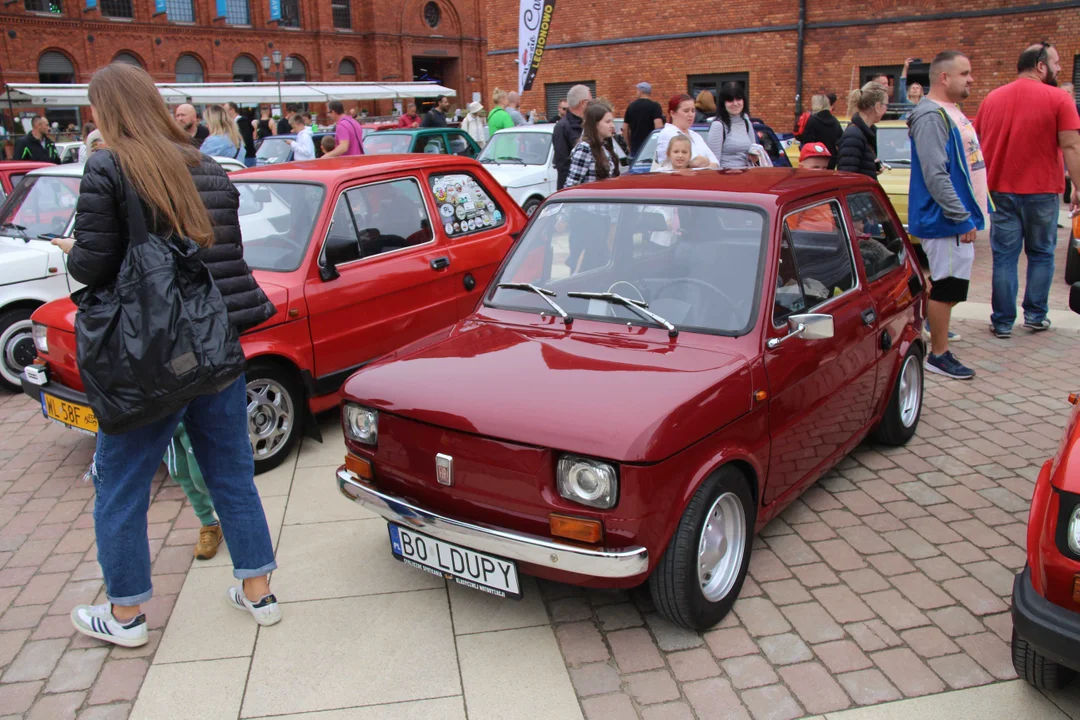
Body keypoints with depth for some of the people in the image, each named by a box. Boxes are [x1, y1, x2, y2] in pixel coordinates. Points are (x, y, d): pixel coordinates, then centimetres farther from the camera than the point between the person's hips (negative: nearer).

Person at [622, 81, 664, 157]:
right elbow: (658, 126, -17)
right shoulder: (655, 106, -5)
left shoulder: (631, 106, 9)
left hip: (635, 147, 4)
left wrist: (629, 145, 19)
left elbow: (625, 129, 9)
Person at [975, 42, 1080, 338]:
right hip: (1041, 190, -3)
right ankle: (1035, 316, 17)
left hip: (1001, 189, 3)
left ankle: (1002, 322, 6)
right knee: (1041, 254, 13)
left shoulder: (992, 98, 6)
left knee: (1004, 256, 6)